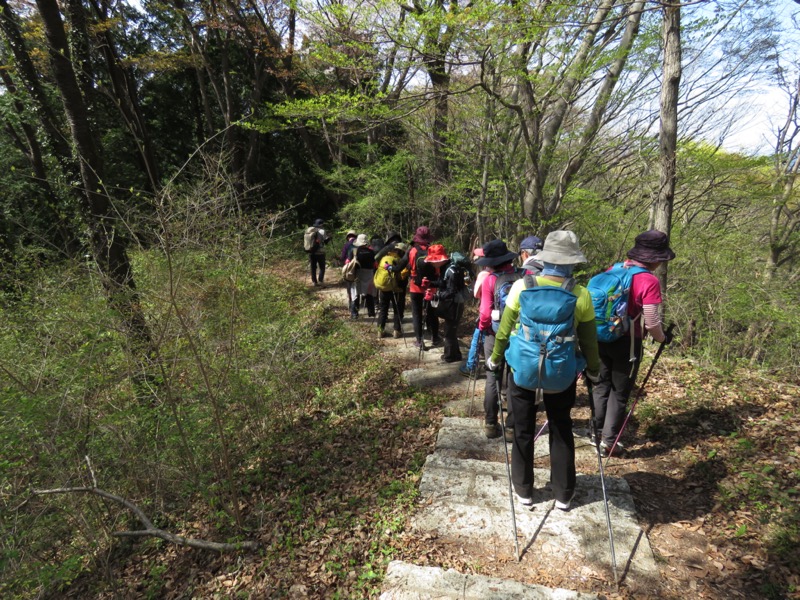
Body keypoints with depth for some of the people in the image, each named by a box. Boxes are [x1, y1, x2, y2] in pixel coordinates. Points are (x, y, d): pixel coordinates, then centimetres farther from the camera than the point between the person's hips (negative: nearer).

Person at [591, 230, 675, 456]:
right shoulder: (649, 281, -14)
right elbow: (652, 323, -15)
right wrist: (663, 338, 5)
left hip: (601, 338, 5)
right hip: (626, 342, -5)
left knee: (601, 385, 18)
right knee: (620, 391, 10)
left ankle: (597, 433, 27)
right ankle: (609, 439, 14)